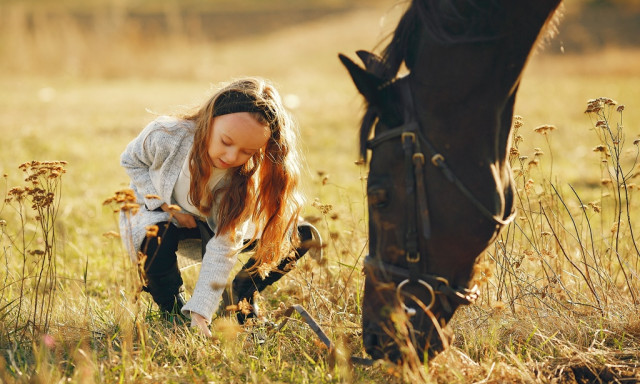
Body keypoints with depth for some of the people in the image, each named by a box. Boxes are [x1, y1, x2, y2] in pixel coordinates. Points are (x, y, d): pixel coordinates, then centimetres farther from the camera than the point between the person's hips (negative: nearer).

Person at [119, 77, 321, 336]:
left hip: (212, 224, 2)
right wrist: (165, 205, -22)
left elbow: (224, 247, -33)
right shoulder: (166, 136, -35)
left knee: (304, 237, -13)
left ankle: (242, 292, 9)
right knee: (157, 238, -42)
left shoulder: (247, 176, -31)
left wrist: (200, 313, -40)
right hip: (158, 211, -2)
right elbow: (131, 161, -10)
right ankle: (172, 309, -12)